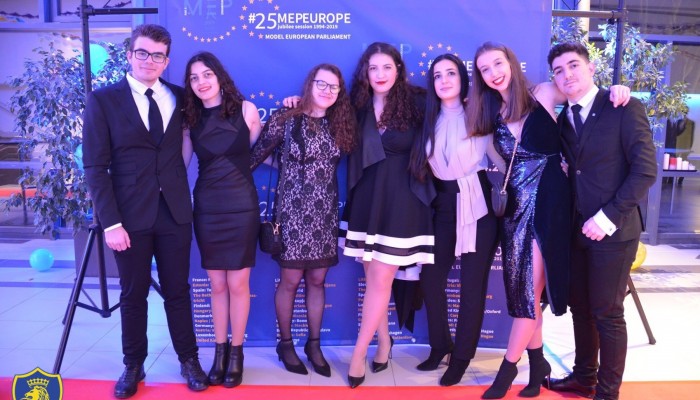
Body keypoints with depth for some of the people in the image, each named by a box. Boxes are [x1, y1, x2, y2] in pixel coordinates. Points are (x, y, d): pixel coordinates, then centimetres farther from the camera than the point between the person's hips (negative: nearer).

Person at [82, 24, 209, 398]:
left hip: (175, 211, 2)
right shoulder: (102, 100, -2)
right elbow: (96, 167, -6)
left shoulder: (178, 97, 7)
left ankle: (189, 360, 27)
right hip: (131, 214, -2)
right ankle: (133, 366, 29)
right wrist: (110, 222, -12)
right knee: (133, 295, 11)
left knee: (178, 291, 12)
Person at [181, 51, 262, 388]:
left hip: (241, 206, -2)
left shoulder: (245, 110, -1)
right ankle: (220, 349, 24)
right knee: (217, 284, 9)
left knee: (238, 284, 3)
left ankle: (236, 352, 19)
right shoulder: (190, 120, 6)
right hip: (207, 208, 2)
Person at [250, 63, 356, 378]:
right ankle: (285, 343, 23)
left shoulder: (339, 125, 6)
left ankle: (314, 344, 25)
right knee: (290, 280, 5)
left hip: (325, 213, 4)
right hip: (293, 211, -4)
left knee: (317, 280, 10)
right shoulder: (286, 119, -6)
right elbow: (257, 155, -4)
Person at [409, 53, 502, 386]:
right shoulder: (430, 121, 7)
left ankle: (461, 356, 20)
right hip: (443, 206, 4)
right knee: (430, 278, 6)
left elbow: (501, 159, -4)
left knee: (472, 285, 3)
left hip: (477, 207, -4)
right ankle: (440, 345, 28)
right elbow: (425, 167, 13)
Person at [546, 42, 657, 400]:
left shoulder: (625, 109, -8)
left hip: (613, 230, -6)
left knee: (607, 313, 4)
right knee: (580, 308, 15)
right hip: (578, 229, 6)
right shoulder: (563, 118, 10)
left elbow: (645, 170, -13)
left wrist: (607, 217, -17)